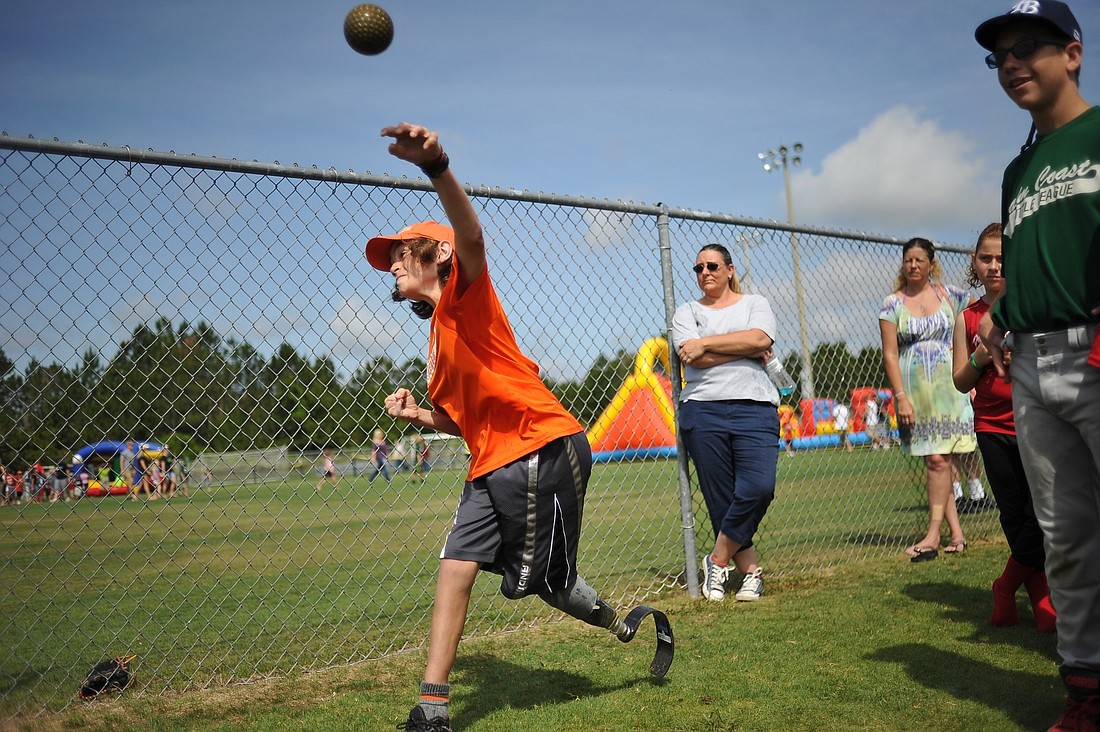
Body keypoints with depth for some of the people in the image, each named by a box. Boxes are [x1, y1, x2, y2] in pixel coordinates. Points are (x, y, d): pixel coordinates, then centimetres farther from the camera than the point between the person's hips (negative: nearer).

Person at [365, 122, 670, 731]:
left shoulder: (465, 293, -5)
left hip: (543, 449, -9)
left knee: (542, 581, 0)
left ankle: (632, 626, 26)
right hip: (492, 465, 9)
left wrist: (435, 165, -48)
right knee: (454, 567, 2)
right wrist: (420, 414, 6)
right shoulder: (440, 336, 21)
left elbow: (470, 236, -30)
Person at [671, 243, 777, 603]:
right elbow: (692, 358, -4)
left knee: (759, 488, -17)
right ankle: (751, 571, 10)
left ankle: (718, 561, 0)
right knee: (721, 499, -3)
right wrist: (747, 351, -3)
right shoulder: (687, 311, 15)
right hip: (702, 411, 1)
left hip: (755, 408, 0)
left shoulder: (755, 303, 16)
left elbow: (760, 339, -6)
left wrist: (706, 344, -6)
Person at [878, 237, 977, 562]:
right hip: (914, 390, 0)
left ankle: (934, 533, -4)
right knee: (935, 459, -1)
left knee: (938, 459, -6)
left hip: (948, 386, 0)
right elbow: (889, 354, -1)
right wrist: (901, 397, -10)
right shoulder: (892, 304, 2)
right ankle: (956, 532, 5)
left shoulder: (950, 295, 5)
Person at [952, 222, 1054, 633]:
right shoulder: (968, 318, 7)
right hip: (992, 428, 2)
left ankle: (1007, 586, 19)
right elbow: (961, 383, 8)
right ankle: (1043, 599, 20)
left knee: (1039, 517, -3)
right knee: (1014, 518, 4)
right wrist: (979, 360, -11)